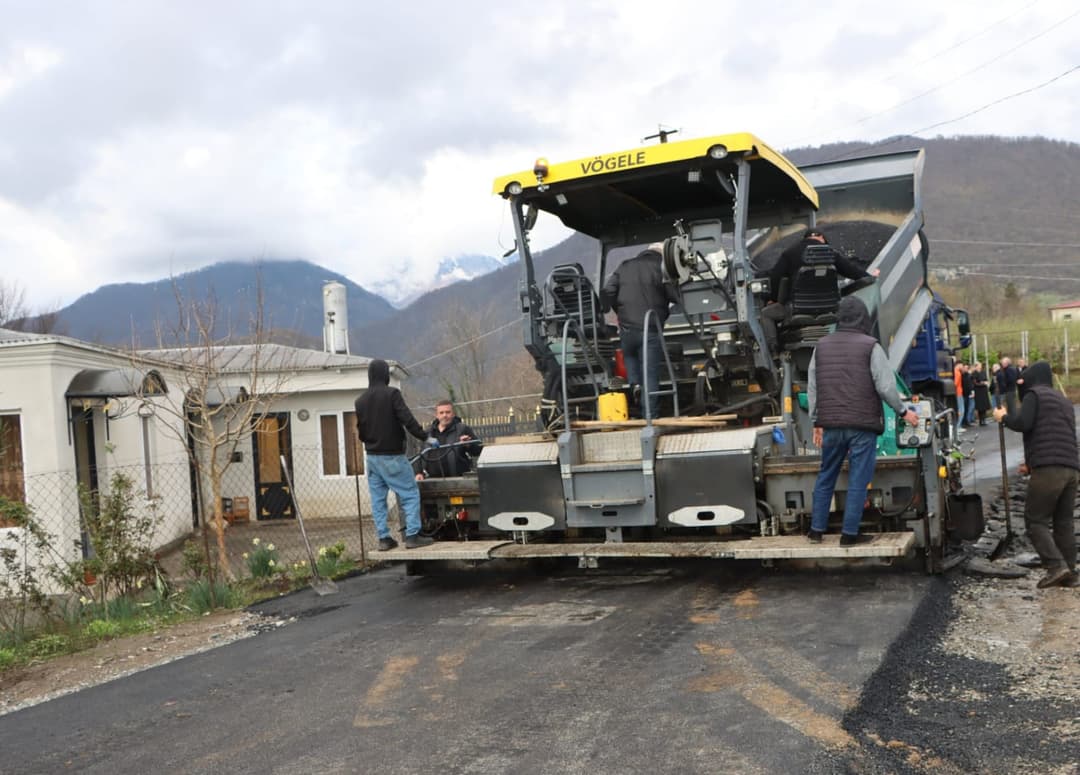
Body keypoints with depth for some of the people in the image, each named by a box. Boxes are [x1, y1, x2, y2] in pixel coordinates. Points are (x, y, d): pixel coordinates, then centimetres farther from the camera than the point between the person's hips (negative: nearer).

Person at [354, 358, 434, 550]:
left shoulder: (361, 400, 8)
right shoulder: (391, 394, -11)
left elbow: (360, 432, 13)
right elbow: (407, 419, -18)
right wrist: (425, 437, -12)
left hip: (372, 456, 6)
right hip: (392, 455, -6)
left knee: (378, 498, 10)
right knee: (410, 494, -1)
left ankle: (384, 538, 9)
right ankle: (412, 535, -6)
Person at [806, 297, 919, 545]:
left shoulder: (821, 346, 9)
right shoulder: (871, 347, -6)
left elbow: (813, 389, 11)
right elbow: (886, 386, -8)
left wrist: (817, 422, 19)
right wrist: (903, 411, 6)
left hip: (831, 424, 5)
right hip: (863, 424, -4)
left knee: (826, 477, 14)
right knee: (858, 480, 2)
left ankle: (817, 529, 18)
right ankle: (849, 533, 3)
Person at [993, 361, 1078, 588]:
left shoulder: (1035, 394, 2)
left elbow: (1022, 423, -13)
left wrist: (1004, 417, 8)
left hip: (1048, 468, -8)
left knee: (1035, 520, -4)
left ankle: (1056, 566, -16)